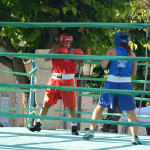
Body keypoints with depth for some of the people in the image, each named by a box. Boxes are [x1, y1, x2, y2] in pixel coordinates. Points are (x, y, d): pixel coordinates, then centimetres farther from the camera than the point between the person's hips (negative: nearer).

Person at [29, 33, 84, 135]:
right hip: (55, 80, 2)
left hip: (69, 81, -2)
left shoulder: (72, 51, 1)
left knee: (71, 105, -3)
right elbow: (46, 59, -5)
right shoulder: (55, 49, 6)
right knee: (47, 103, 4)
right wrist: (55, 53, -20)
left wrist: (80, 59, -25)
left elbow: (81, 64, -3)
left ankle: (74, 127, 5)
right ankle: (38, 124, 12)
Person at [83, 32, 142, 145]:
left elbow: (103, 65, -8)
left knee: (100, 107, 13)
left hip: (112, 83, -1)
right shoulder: (132, 54, 9)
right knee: (131, 112, 7)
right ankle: (135, 137, -1)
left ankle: (91, 131, 11)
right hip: (126, 84, 1)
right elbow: (134, 73, 12)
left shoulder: (111, 51, 2)